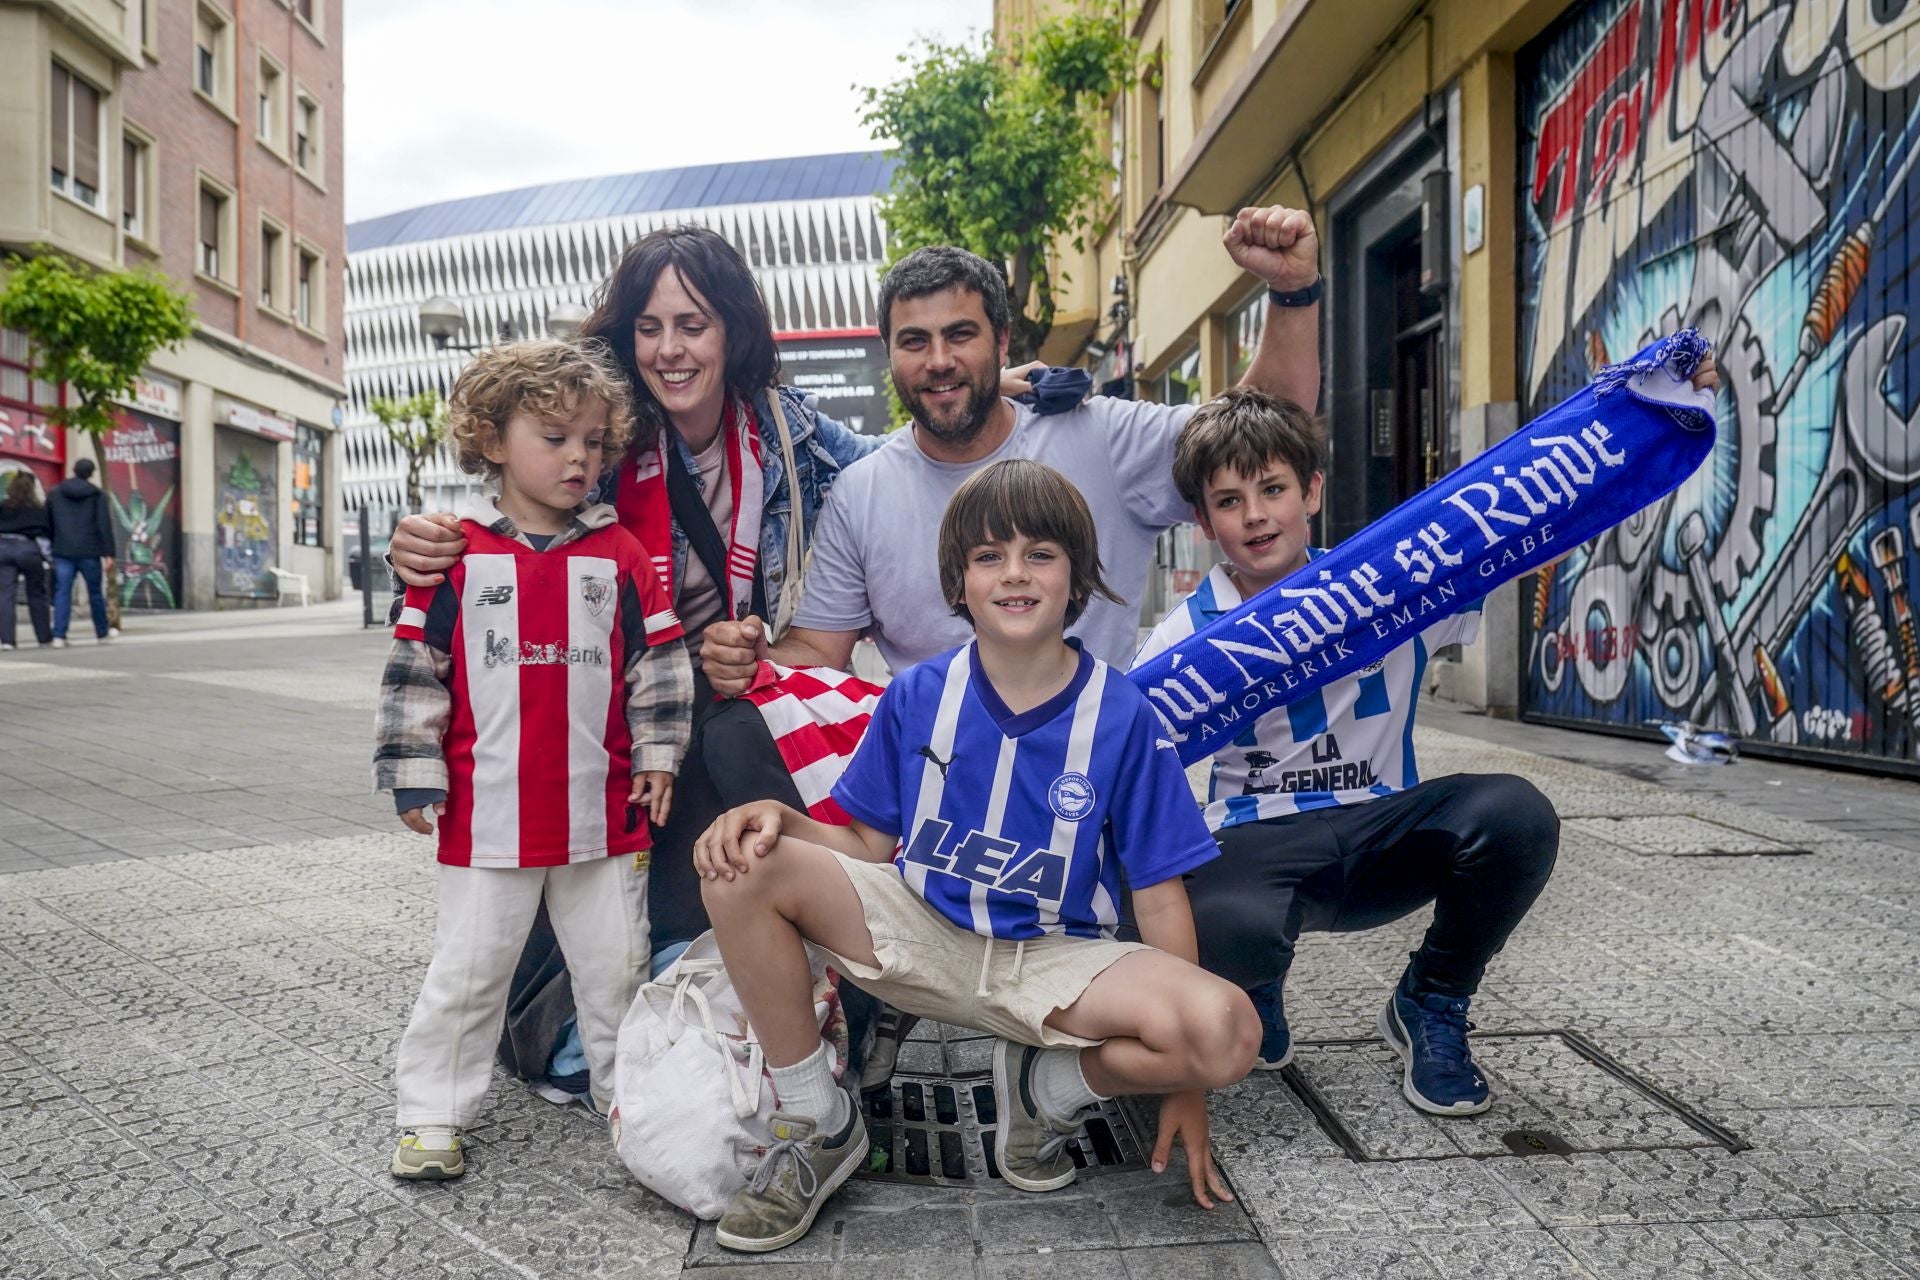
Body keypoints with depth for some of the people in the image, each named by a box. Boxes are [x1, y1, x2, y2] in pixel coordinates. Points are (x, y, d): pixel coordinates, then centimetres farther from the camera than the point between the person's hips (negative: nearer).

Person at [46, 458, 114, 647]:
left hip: (63, 553, 2)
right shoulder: (97, 495, -1)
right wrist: (108, 554, -11)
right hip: (89, 552, -2)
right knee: (96, 593, 10)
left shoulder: (54, 493, 8)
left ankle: (59, 636, -12)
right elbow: (104, 525, -9)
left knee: (62, 594, -1)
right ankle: (102, 634, 20)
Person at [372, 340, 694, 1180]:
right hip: (488, 813, -1)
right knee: (467, 969, 11)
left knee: (616, 963, 14)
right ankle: (432, 1112, 26)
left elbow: (659, 662, 6)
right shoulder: (458, 554, -3)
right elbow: (414, 670, -1)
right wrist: (413, 774, -2)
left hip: (602, 811, 2)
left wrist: (657, 754, 2)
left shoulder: (620, 556, 2)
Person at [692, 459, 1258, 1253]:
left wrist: (1187, 1080, -7)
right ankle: (818, 1125, -2)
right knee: (741, 866, -20)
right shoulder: (916, 697, -4)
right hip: (920, 933, 2)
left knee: (1231, 1032, -30)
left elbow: (1159, 894, -6)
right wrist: (778, 817, -19)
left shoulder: (1122, 717, -9)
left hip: (1056, 962, -2)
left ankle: (1048, 1084, 2)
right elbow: (873, 846, 3)